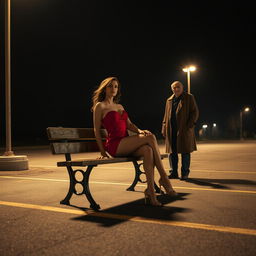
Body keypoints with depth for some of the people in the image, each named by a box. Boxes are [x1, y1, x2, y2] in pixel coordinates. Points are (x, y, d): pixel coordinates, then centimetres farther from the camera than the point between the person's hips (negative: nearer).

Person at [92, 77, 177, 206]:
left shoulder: (119, 106, 25)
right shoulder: (100, 106, 4)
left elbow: (129, 125, 17)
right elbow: (97, 130, 0)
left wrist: (140, 131, -5)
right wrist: (102, 151, -5)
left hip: (126, 145, 6)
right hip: (114, 145, -6)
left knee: (148, 150, -29)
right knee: (151, 137, -25)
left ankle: (150, 191, -32)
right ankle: (164, 178, -21)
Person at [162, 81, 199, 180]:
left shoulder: (189, 98, 5)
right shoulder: (169, 100, 18)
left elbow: (195, 112, 0)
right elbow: (166, 115, 19)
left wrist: (190, 125, -10)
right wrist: (164, 128, 10)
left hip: (184, 130, -4)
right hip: (171, 130, 4)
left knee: (185, 152, 0)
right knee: (172, 151, 5)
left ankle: (185, 173, 10)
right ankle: (174, 172, 14)